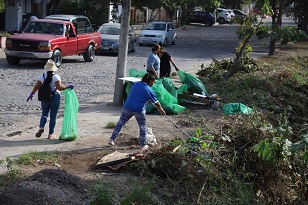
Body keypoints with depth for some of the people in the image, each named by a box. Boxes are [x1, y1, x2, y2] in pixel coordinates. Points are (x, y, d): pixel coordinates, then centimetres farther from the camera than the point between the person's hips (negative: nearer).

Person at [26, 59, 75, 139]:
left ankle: (41, 127, -7)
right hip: (55, 97, -3)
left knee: (44, 114, 18)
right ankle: (51, 134, 11)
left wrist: (31, 94, 14)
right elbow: (59, 87, -24)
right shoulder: (56, 77, -14)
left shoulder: (42, 76, -2)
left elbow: (36, 86, 2)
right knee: (53, 116, 7)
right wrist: (68, 86, -11)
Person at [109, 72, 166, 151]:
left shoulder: (135, 84, 13)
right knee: (143, 127, 10)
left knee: (120, 123, 14)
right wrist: (162, 111, 17)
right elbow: (156, 103, 3)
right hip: (139, 110, -4)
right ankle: (143, 145, 13)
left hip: (127, 107, 5)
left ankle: (112, 139, 15)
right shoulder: (149, 90, -3)